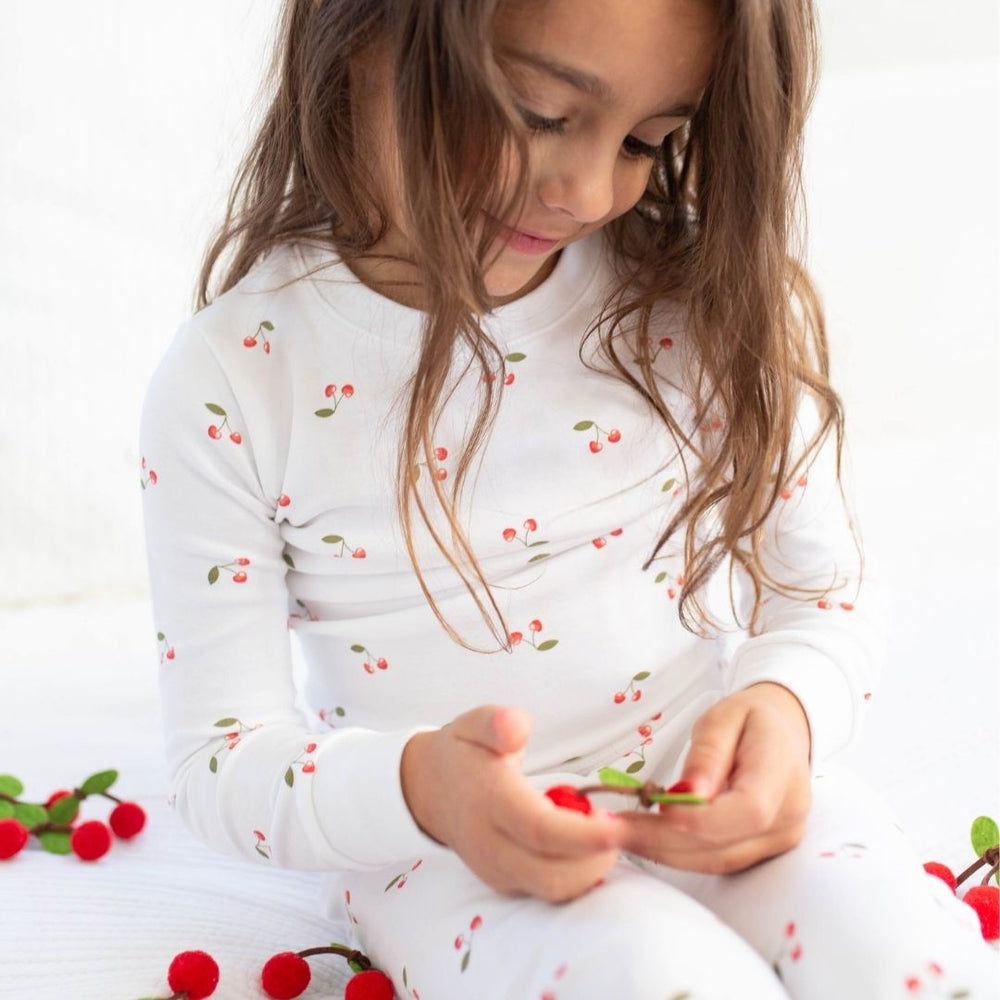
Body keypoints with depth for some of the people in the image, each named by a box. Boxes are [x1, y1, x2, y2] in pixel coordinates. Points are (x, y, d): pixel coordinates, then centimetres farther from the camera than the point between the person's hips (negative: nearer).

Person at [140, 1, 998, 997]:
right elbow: (221, 759, -7)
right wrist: (416, 788, -28)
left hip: (717, 795, 2)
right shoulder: (231, 384, -11)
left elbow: (826, 587, 4)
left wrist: (785, 709, -19)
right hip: (441, 843, -1)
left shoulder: (705, 302, -6)